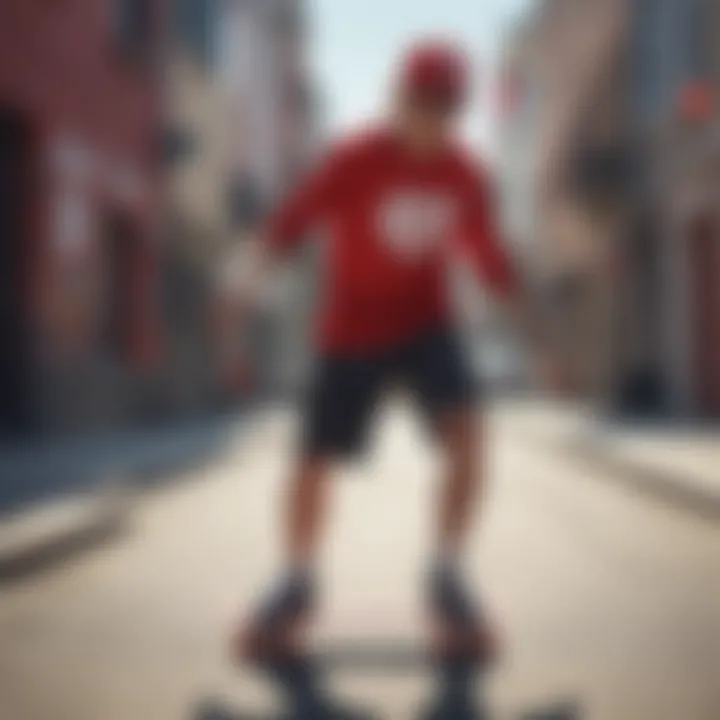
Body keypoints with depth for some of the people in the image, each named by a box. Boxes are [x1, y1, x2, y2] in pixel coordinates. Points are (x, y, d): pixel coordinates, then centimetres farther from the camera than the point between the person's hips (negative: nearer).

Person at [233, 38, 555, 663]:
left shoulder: (466, 177, -7)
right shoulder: (355, 161, -18)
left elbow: (488, 254, 3)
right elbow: (294, 219, -16)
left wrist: (532, 323, -4)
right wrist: (267, 263, -34)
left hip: (425, 319, 2)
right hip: (351, 330, -2)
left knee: (466, 434, -21)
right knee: (315, 462, 0)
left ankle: (447, 582, -2)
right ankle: (298, 585, 26)